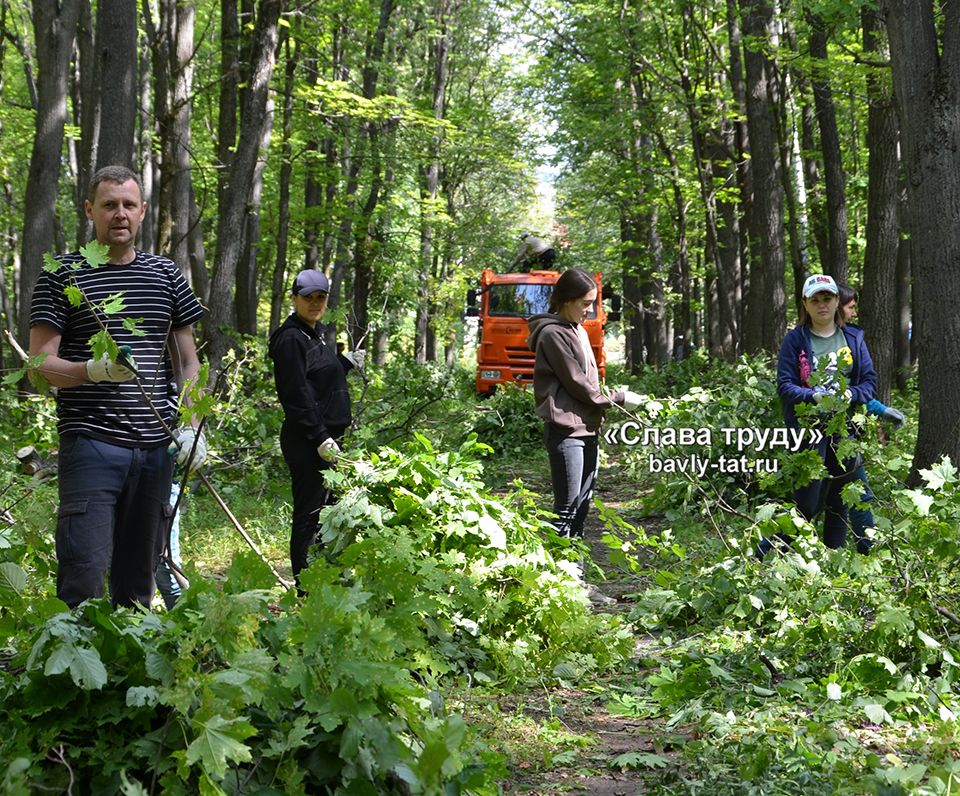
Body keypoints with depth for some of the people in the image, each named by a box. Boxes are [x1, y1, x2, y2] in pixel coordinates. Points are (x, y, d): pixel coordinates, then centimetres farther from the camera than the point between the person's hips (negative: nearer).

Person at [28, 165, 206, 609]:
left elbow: (187, 362, 17)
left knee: (139, 575, 10)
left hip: (155, 445, 4)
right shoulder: (64, 274, 1)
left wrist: (190, 426, 3)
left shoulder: (166, 275, 13)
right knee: (83, 575, -11)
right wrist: (93, 370, -22)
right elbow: (39, 363, -3)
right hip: (90, 443, -4)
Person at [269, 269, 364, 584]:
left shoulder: (313, 334, 16)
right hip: (306, 443, -10)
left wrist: (346, 363, 19)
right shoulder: (291, 339, -14)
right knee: (309, 514, -6)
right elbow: (297, 394, -20)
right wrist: (320, 437, -23)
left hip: (325, 438, 10)